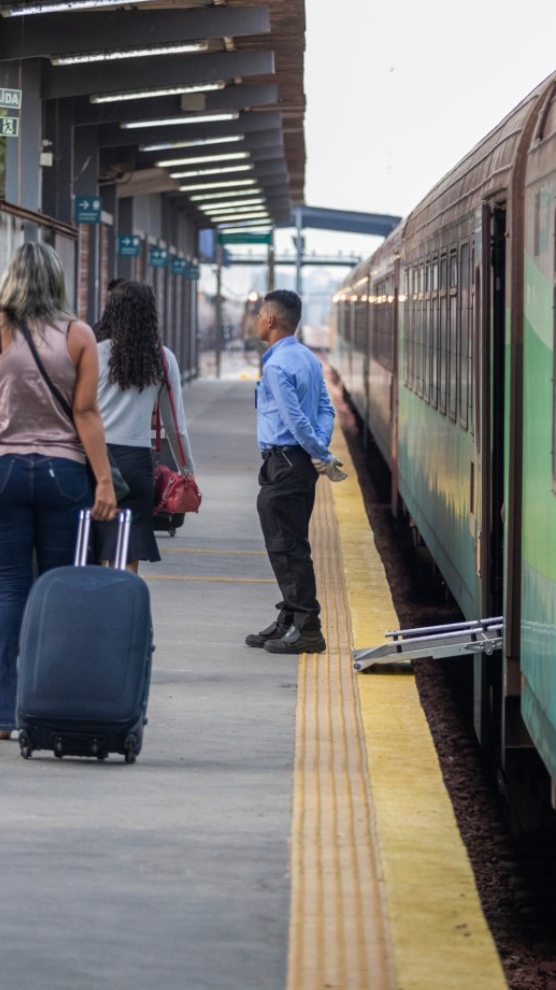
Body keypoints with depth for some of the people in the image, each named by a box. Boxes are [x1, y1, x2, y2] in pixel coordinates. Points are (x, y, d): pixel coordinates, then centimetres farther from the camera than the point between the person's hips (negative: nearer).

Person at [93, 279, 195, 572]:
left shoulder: (96, 353, -1)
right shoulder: (163, 359, 5)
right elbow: (175, 423, 10)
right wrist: (188, 471, 20)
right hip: (136, 460, 1)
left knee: (93, 560, 4)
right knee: (129, 559, 3)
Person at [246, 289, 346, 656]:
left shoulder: (277, 365, -16)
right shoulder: (310, 359, 13)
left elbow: (295, 419, -19)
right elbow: (325, 409, 10)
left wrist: (323, 456, -12)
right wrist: (322, 453, 0)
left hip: (284, 462, -10)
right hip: (303, 462, 10)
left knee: (287, 546, -6)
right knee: (291, 545, 15)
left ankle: (306, 628, -6)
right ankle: (291, 621, 21)